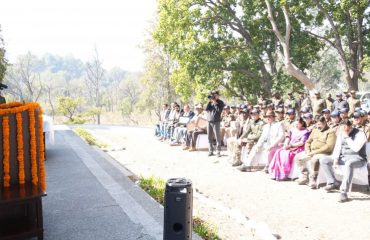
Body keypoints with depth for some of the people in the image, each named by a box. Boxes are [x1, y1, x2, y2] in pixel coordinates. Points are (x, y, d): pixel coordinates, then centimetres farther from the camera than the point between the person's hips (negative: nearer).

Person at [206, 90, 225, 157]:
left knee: (217, 137, -6)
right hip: (209, 121, 5)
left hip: (216, 122, -5)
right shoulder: (210, 102, 14)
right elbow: (206, 109, 2)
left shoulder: (220, 102, 1)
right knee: (209, 137, 7)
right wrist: (209, 102, -4)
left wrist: (215, 103, -10)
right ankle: (211, 151, 16)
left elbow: (219, 110, -13)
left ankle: (218, 151, -1)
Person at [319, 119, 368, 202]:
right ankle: (333, 183, 1)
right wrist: (335, 159, -7)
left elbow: (356, 148, -25)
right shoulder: (341, 134, 8)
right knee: (323, 160, -6)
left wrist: (347, 137, -21)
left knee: (348, 164, -43)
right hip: (343, 157, 7)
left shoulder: (360, 134, -11)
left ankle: (344, 192, -40)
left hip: (357, 158, -7)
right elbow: (337, 147, 6)